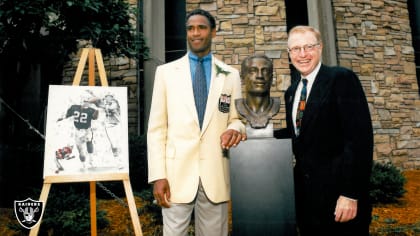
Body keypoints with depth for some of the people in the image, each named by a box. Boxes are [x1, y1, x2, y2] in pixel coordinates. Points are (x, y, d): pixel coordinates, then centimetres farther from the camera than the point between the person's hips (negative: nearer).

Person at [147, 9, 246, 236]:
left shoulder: (231, 75, 8)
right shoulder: (166, 72, 5)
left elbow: (237, 119, 13)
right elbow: (156, 128, 1)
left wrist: (234, 129, -12)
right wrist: (157, 175, -6)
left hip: (215, 174, 2)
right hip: (177, 172, -1)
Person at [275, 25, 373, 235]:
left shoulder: (342, 79, -10)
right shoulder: (291, 92, 12)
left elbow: (359, 138, -17)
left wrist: (350, 193, -21)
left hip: (338, 193, -6)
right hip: (305, 193, 7)